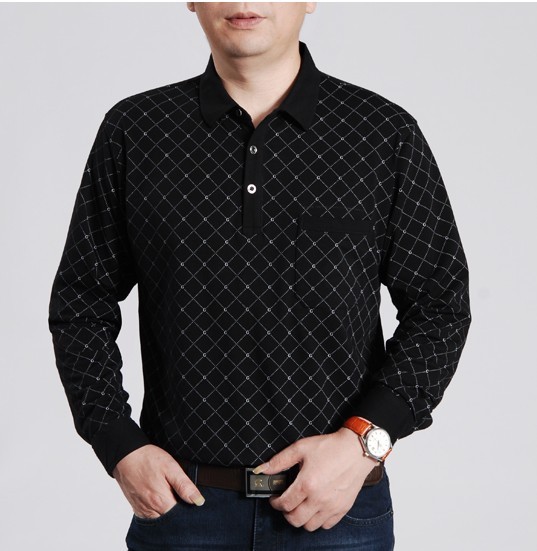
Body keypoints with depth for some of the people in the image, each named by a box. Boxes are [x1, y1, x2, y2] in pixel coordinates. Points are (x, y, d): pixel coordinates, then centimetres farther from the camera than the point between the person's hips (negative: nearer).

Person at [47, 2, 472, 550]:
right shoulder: (133, 131, 0)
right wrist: (120, 447, -4)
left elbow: (439, 306, 1)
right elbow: (81, 302, 6)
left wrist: (365, 438, -12)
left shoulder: (389, 135, -2)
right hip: (177, 501, 1)